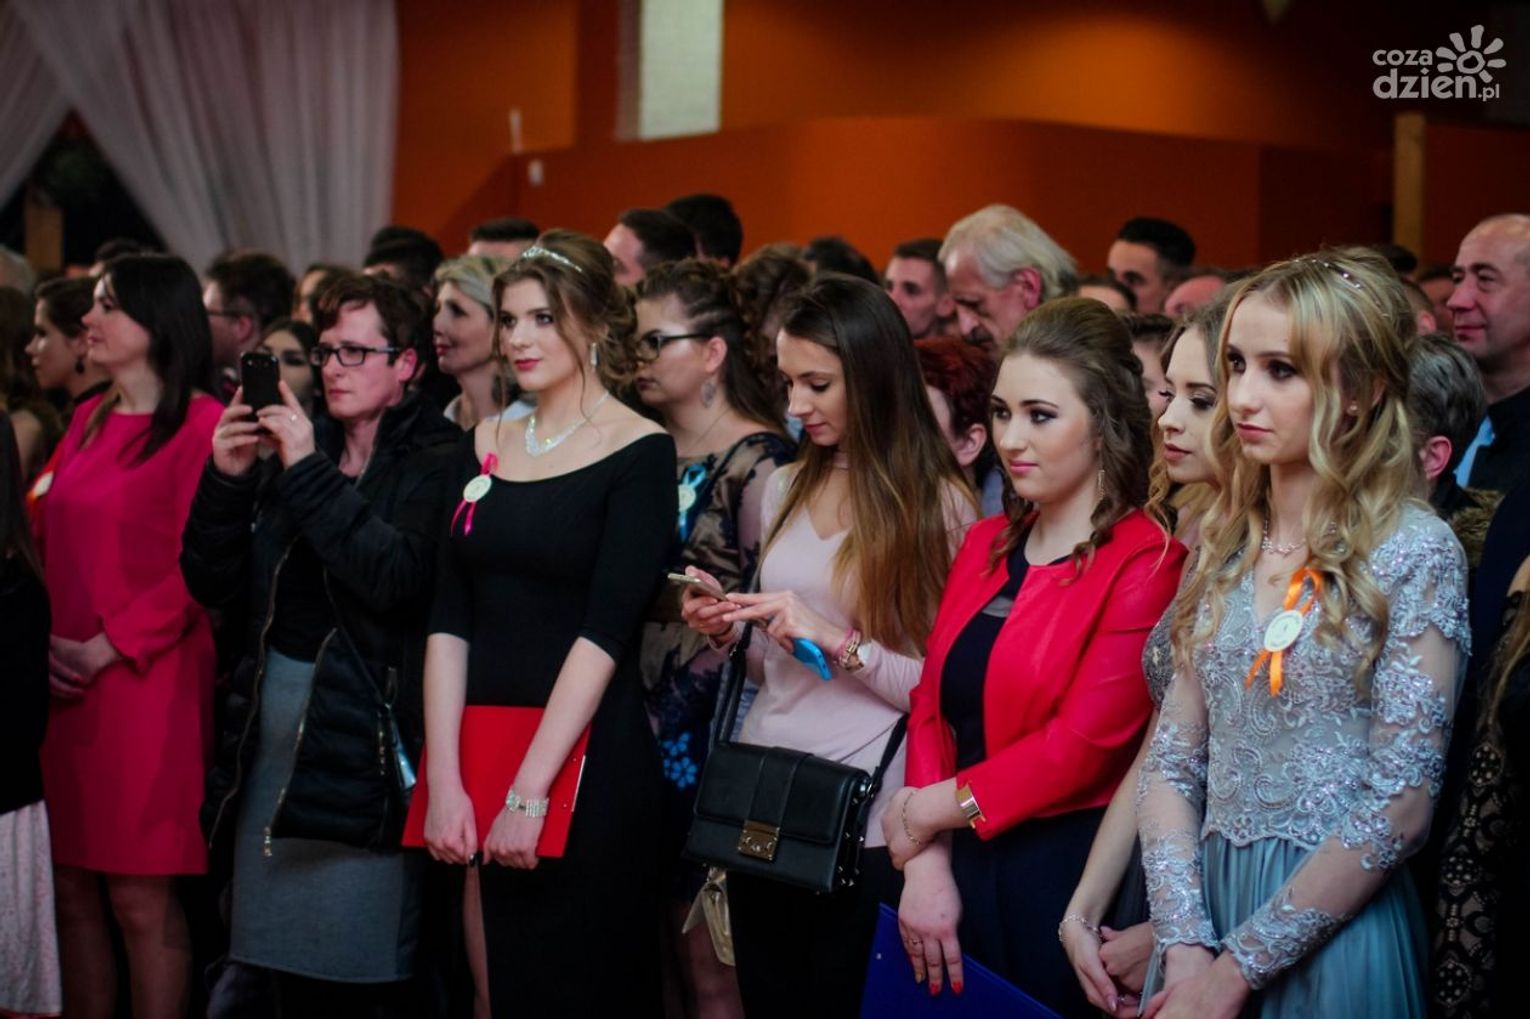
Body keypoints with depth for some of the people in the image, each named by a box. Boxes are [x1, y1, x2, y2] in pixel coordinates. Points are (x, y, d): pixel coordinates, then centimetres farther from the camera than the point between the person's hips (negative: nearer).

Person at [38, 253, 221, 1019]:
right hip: (63, 686, 7)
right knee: (72, 890, 8)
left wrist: (105, 650, -15)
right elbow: (46, 542, 17)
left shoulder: (201, 424, -6)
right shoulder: (89, 421, 16)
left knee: (140, 897, -3)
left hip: (147, 685, -7)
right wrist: (42, 640, 1)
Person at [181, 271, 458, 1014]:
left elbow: (399, 577, -21)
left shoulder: (434, 463, -4)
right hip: (274, 723, 6)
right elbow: (214, 585, 9)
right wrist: (226, 480, -5)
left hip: (366, 737, -6)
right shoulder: (290, 451, 13)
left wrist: (310, 473, -18)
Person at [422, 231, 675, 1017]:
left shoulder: (640, 453, -6)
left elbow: (607, 630, -14)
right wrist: (443, 781, -9)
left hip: (584, 759, -5)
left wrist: (529, 792, -20)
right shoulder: (484, 445, 9)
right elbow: (449, 620, 2)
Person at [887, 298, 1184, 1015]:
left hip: (1069, 875, -6)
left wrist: (932, 808, -8)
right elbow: (933, 705, 6)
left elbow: (1084, 742, -17)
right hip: (961, 868, 6)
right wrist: (926, 860, -6)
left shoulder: (1146, 562, -11)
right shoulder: (986, 544, 11)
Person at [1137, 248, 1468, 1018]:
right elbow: (1173, 763, 4)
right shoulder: (1226, 548, 5)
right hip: (1207, 905, 5)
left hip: (1330, 931, -4)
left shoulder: (1416, 553, -10)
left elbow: (1399, 807, -14)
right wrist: (1185, 944, -9)